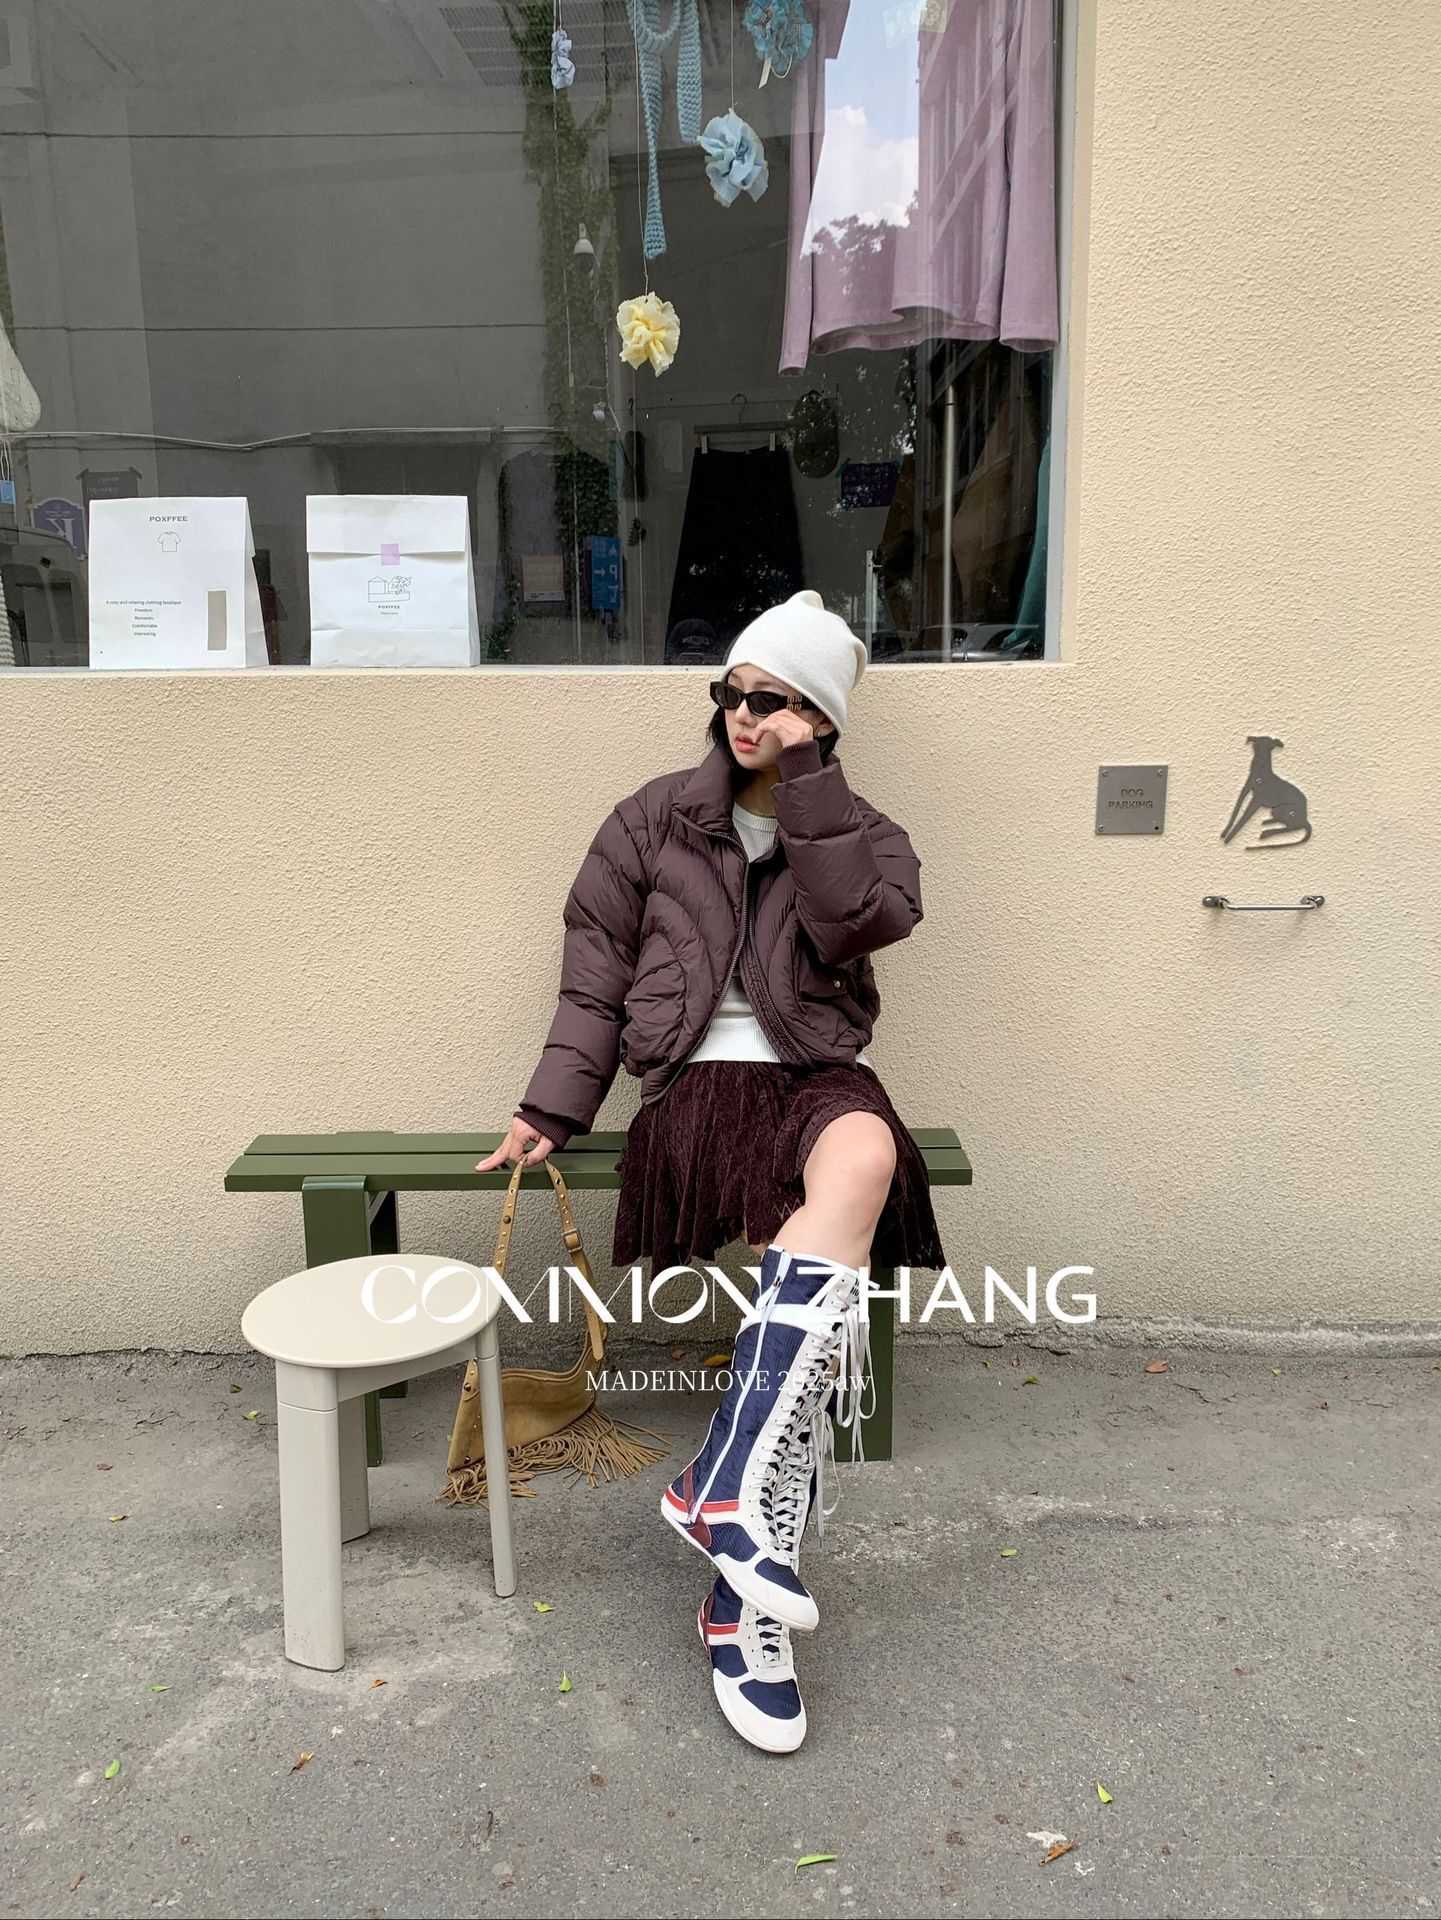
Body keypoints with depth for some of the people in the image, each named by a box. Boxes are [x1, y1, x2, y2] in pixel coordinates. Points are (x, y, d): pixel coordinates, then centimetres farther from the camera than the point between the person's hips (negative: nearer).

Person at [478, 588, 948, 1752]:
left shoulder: (860, 833, 13)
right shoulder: (656, 819, 12)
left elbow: (858, 922, -11)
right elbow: (596, 973, 10)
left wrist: (804, 779, -10)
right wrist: (553, 1109, 2)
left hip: (818, 1075, 2)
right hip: (697, 1081, -2)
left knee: (866, 1155, -37)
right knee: (825, 1265, -31)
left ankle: (727, 1489, -33)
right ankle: (747, 1603, -22)